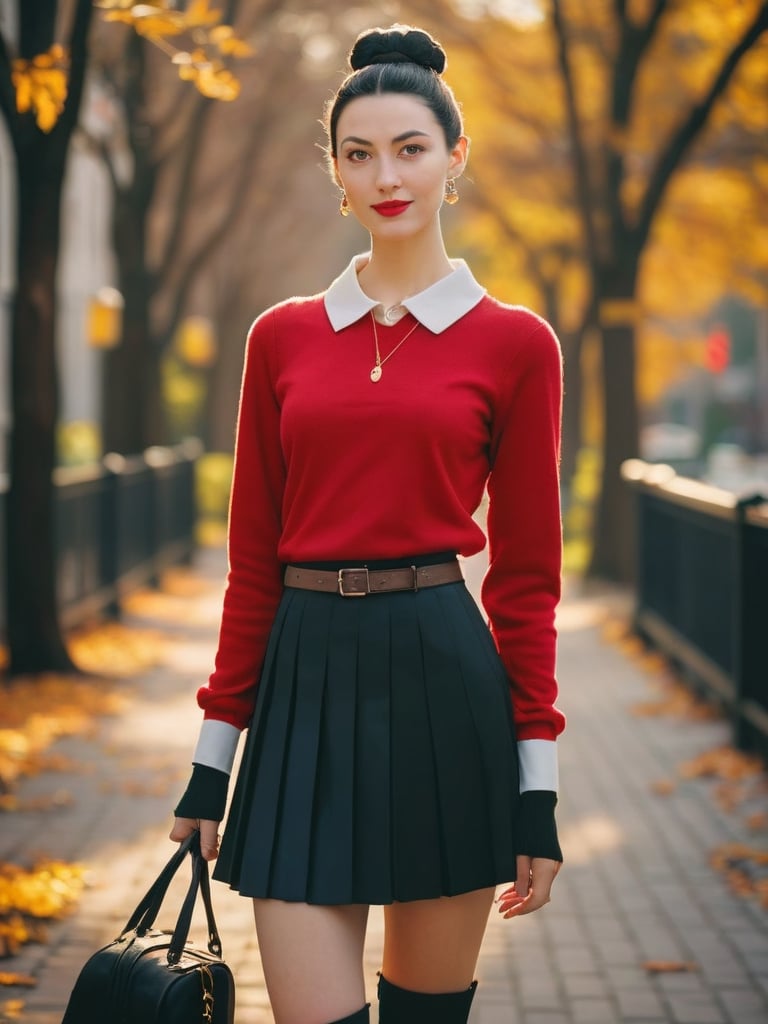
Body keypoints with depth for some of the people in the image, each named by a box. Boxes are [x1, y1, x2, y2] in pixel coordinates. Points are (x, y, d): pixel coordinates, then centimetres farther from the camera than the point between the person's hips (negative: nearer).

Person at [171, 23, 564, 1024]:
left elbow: (526, 575, 2)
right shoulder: (284, 338, 9)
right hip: (305, 679, 2)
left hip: (441, 677, -2)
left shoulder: (513, 343, 2)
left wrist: (538, 792, -1)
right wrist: (212, 759, 9)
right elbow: (252, 559, 11)